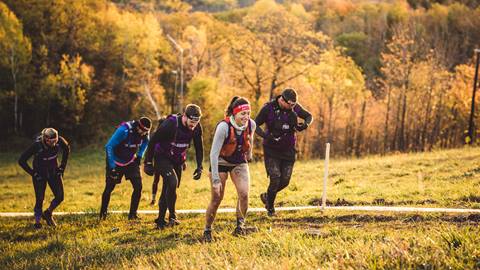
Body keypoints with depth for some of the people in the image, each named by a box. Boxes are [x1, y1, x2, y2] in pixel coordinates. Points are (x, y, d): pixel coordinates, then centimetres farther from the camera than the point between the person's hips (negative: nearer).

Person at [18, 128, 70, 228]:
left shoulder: (59, 141, -22)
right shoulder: (37, 146, -30)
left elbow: (67, 149, 4)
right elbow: (21, 161, -21)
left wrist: (62, 166, 2)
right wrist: (33, 173, -18)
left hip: (54, 171, 3)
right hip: (40, 174, -3)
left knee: (59, 197, -2)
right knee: (40, 199, -4)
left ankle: (48, 213, 24)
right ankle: (37, 222, 14)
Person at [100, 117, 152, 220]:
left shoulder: (144, 132, -12)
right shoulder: (124, 130, -30)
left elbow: (145, 141, 14)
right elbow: (109, 146, -26)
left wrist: (139, 155, 5)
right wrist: (111, 166, -25)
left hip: (131, 162, 4)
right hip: (116, 162, -4)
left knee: (138, 187, -10)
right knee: (109, 188, 1)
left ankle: (132, 214, 2)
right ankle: (103, 213, 22)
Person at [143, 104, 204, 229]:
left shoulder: (197, 128, -11)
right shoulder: (170, 124, -28)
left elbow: (199, 148, 4)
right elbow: (153, 141, -19)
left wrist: (199, 167, -2)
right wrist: (148, 163, -16)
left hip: (178, 160, 6)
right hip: (162, 158, -6)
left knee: (168, 190, 8)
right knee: (172, 182, -25)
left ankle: (160, 221, 19)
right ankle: (172, 216, -12)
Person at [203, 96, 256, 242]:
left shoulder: (251, 125, -16)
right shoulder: (223, 126, -31)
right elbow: (213, 153, -30)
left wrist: (249, 155, 26)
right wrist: (215, 179, -33)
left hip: (239, 162, 3)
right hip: (221, 162, -3)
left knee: (244, 194, -16)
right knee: (216, 198, -3)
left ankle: (240, 225, 7)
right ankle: (207, 231, 16)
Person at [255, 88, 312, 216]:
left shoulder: (295, 107, -6)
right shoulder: (268, 108, -15)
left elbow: (309, 117, 10)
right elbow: (255, 125, -9)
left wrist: (305, 125, -14)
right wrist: (266, 135, -27)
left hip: (288, 150, 4)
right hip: (272, 150, -4)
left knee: (285, 180, 2)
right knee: (275, 178, -14)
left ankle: (267, 196, 30)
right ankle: (270, 207, 8)